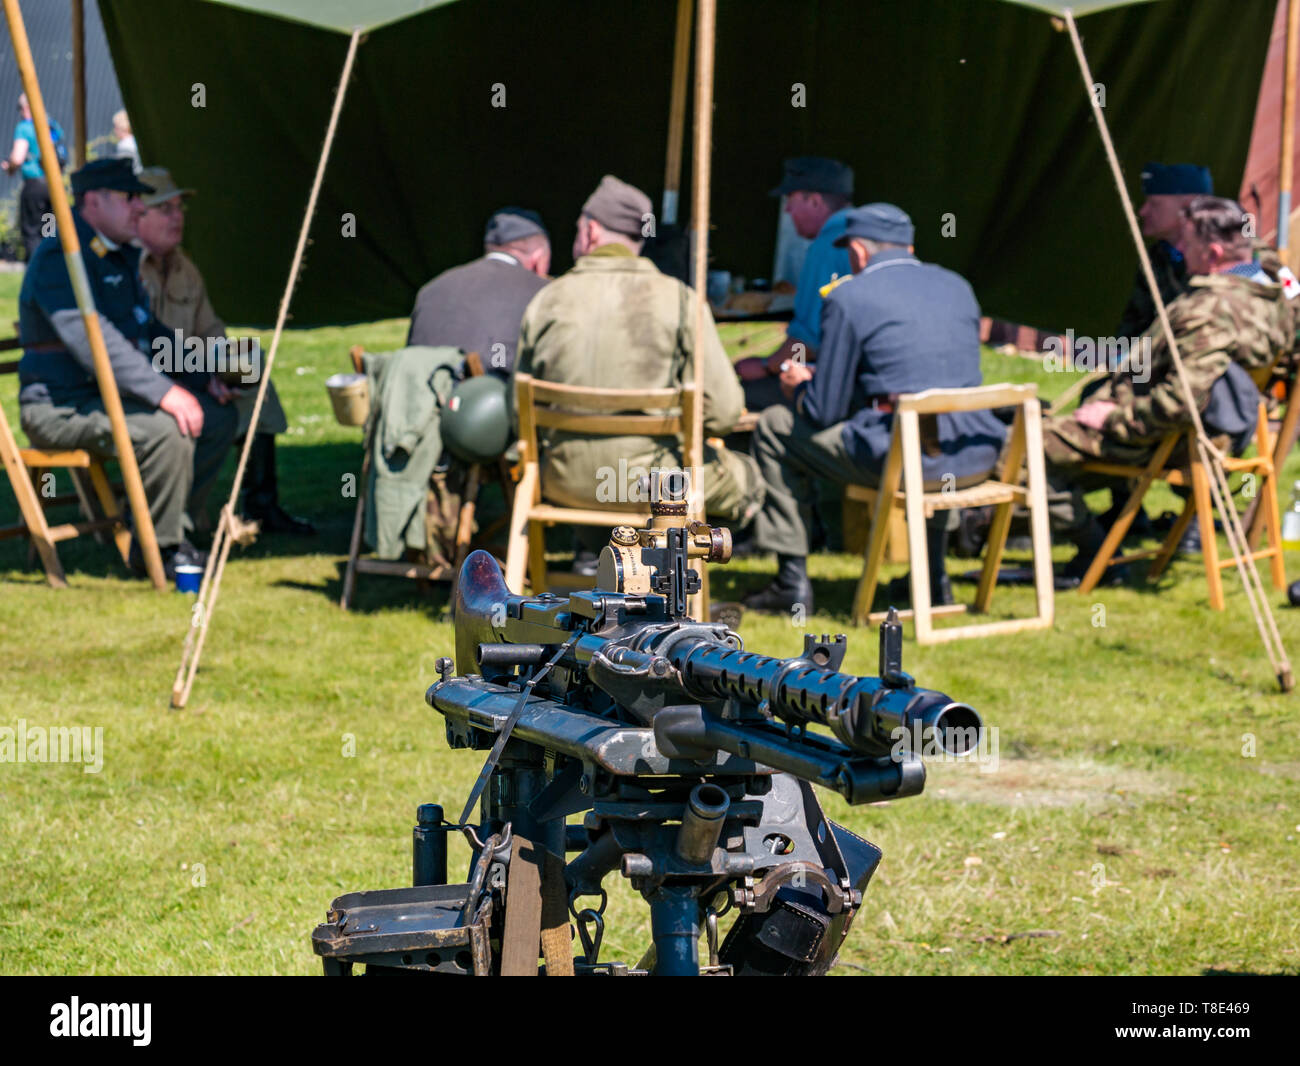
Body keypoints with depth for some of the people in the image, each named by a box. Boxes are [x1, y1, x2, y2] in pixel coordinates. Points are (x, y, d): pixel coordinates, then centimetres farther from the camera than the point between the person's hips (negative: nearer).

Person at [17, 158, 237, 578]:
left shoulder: (121, 257, 17)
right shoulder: (59, 256, -16)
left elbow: (148, 332, 27)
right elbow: (91, 340, -28)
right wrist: (162, 391, -34)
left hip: (108, 396, 10)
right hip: (60, 406, -10)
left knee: (218, 417, 4)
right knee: (166, 429, -32)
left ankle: (168, 537, 7)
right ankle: (161, 550, -16)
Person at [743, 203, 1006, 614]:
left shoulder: (848, 298, -2)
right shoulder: (958, 286, 16)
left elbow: (824, 412, -2)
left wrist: (800, 385, 23)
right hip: (976, 459, 6)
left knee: (773, 427, 15)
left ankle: (793, 580, 15)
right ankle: (934, 575, 37)